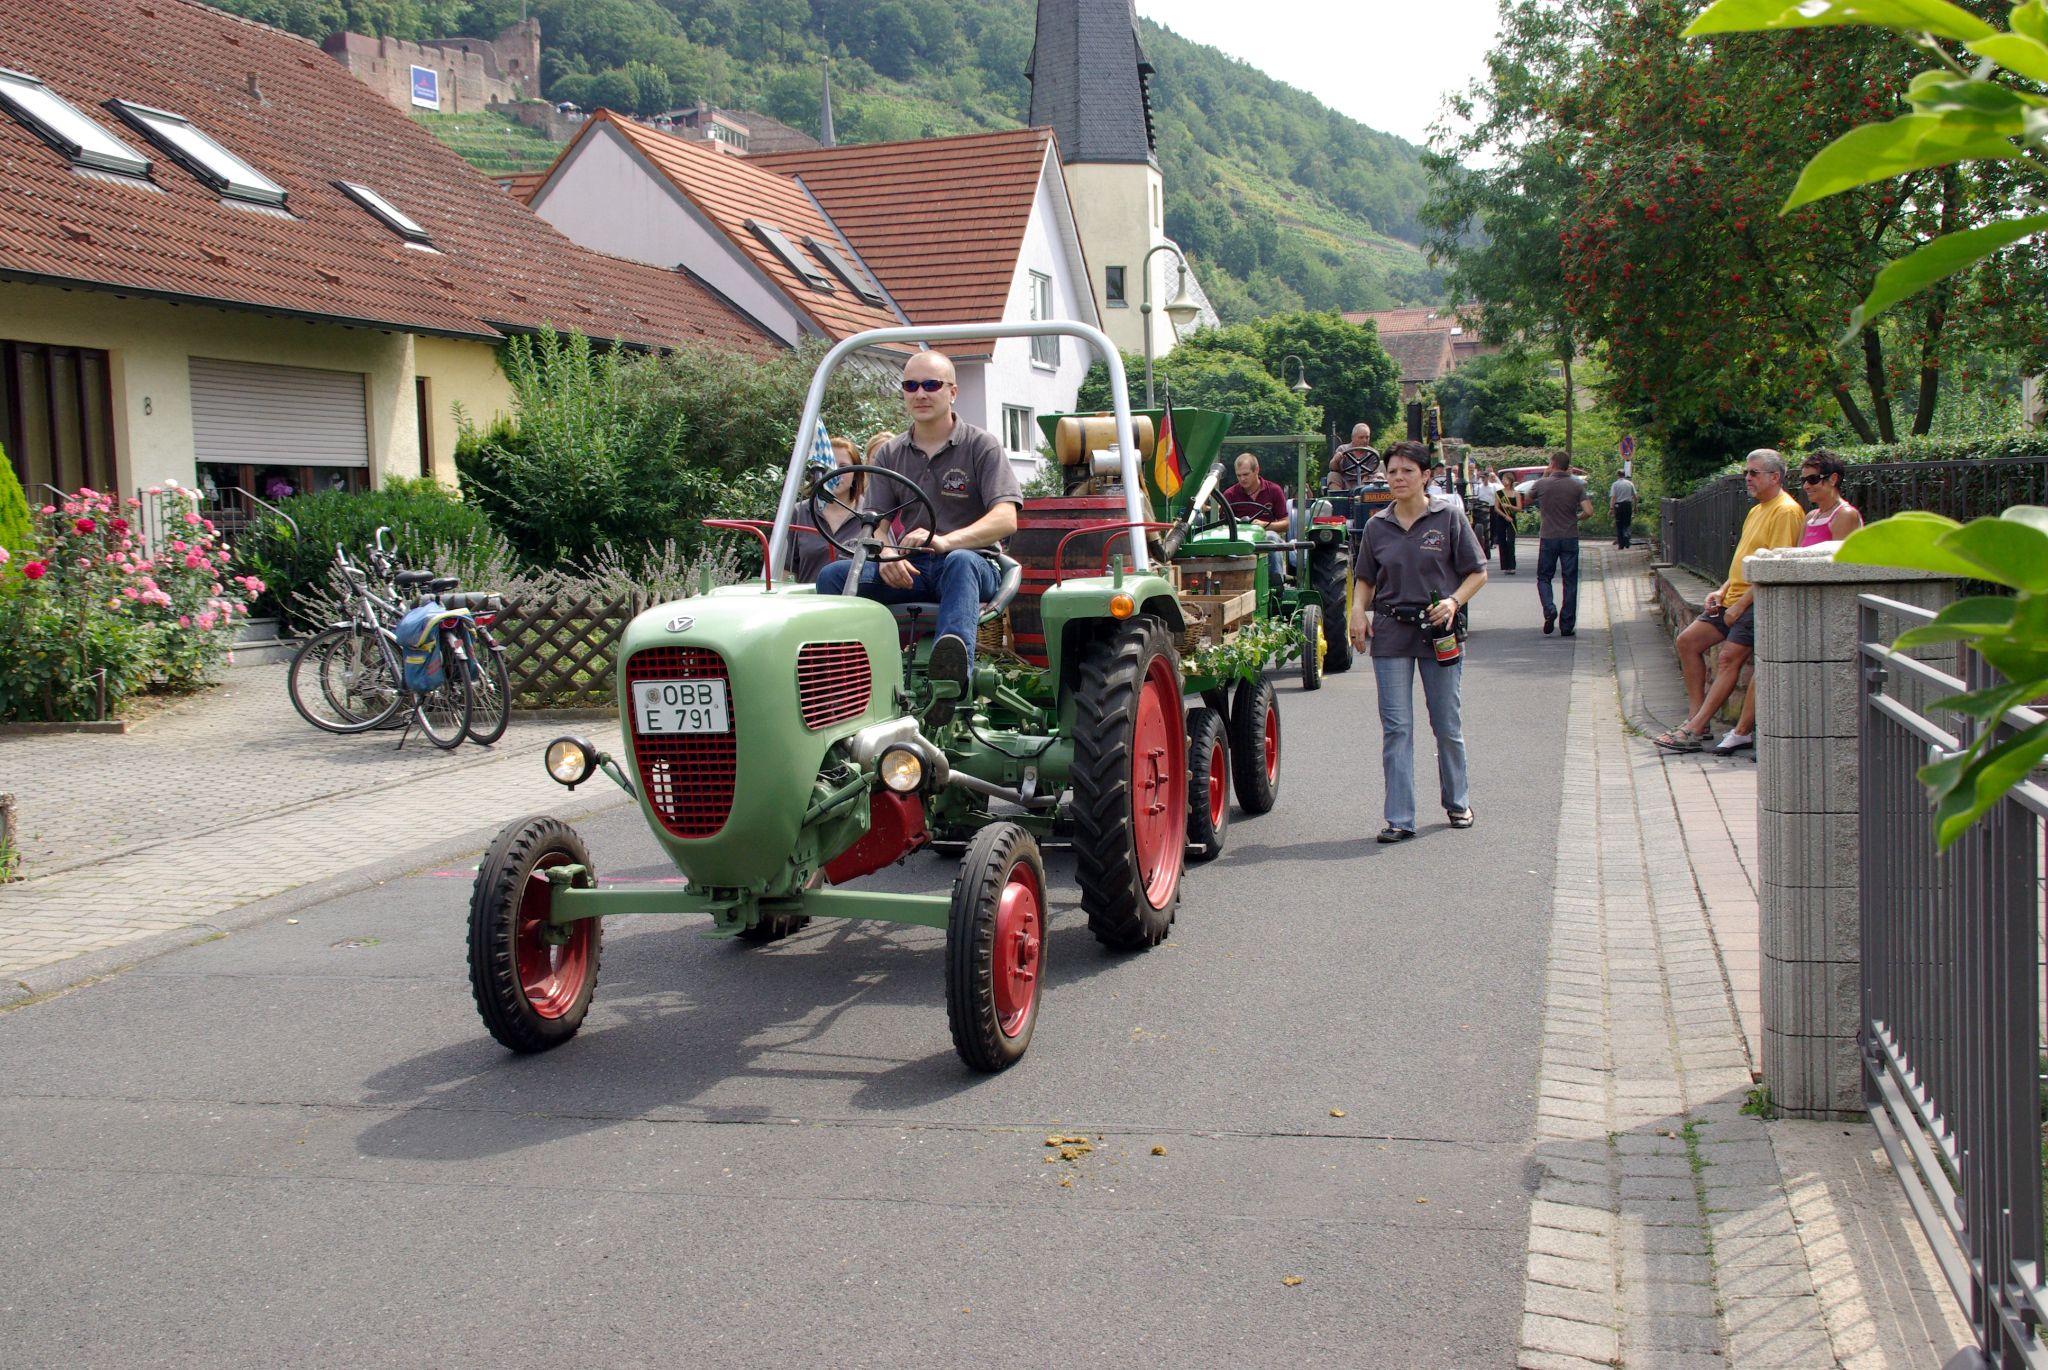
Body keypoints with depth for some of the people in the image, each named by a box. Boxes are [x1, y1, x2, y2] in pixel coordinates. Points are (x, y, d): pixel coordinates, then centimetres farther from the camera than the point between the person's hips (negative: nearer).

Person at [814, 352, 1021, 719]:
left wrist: (945, 540, -29)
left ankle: (954, 667, -66)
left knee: (960, 562, -41)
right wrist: (886, 556, -19)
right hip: (907, 570, 4)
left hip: (972, 565, -4)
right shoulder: (889, 454, 16)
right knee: (833, 575, -20)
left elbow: (1006, 519, -11)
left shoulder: (981, 446, 3)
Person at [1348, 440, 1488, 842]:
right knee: (1396, 728, -1)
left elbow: (1477, 572, 1)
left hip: (1439, 632, -2)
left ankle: (1457, 801, 31)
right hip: (1390, 633, 2)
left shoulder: (1449, 516, -2)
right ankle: (1400, 819, 2)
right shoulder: (1377, 526, 6)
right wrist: (1358, 610, -2)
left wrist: (1453, 602, -16)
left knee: (1447, 725, 9)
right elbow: (1365, 578, 16)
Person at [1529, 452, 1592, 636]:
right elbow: (1589, 512, -12)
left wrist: (1544, 475, 17)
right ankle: (1567, 625, 6)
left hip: (1548, 538, -1)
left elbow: (1528, 499, 16)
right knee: (1570, 582, 7)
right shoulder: (1576, 485, -4)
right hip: (1570, 538, 1)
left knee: (1544, 577, 12)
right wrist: (1577, 518, 10)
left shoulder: (1542, 484, -5)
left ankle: (1549, 609, -15)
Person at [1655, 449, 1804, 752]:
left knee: (1729, 656, -20)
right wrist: (1722, 591, 7)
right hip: (1735, 599, 10)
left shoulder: (1786, 511, -12)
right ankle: (1699, 719, 2)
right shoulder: (1756, 511, 20)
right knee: (1688, 640, 2)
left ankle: (1694, 730, -22)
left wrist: (1741, 604, -19)